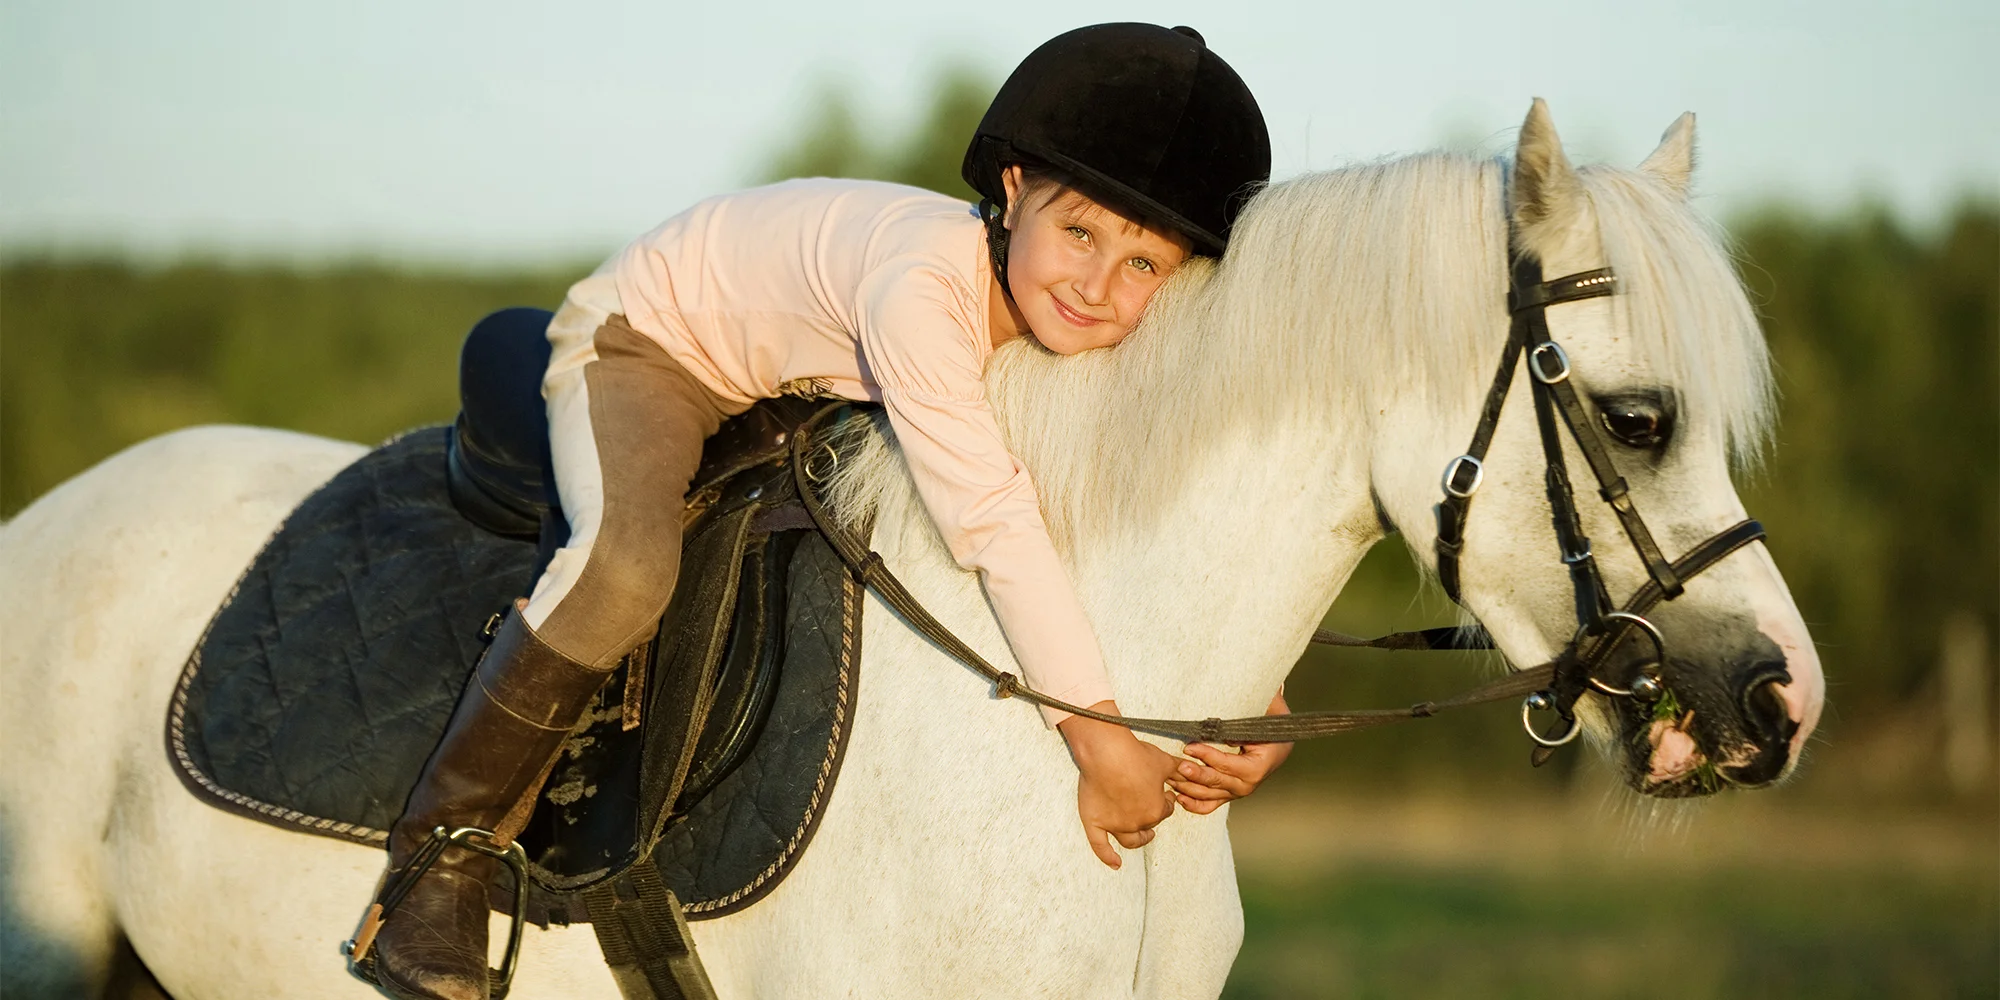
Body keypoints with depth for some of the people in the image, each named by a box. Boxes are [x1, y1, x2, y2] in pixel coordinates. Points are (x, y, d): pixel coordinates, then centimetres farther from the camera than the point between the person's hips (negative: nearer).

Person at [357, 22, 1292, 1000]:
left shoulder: (1098, 341, -19)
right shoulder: (921, 286, -42)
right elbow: (996, 524, -44)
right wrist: (1100, 738, -43)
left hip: (796, 390, 8)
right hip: (640, 339, -8)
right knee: (626, 564, -33)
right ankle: (445, 850, -17)